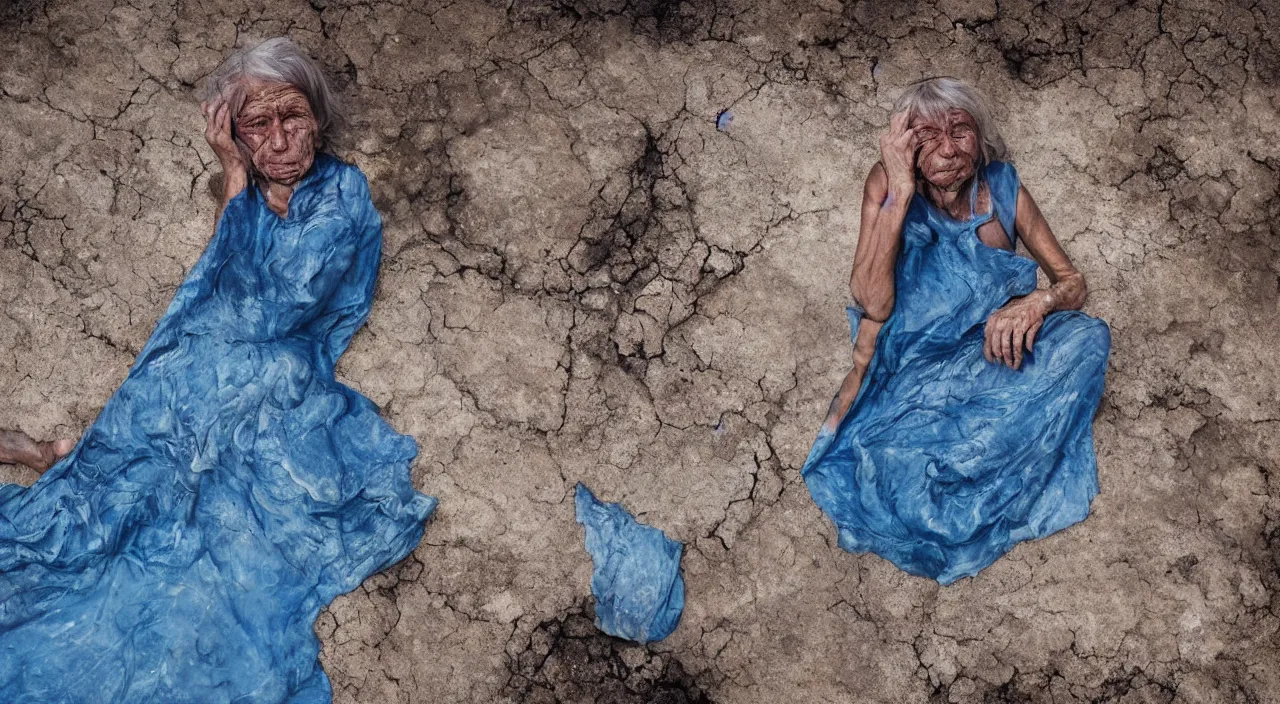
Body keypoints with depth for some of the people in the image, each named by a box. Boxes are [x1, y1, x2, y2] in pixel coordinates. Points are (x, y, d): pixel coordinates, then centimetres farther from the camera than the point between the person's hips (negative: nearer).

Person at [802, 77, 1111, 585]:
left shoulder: (1002, 187, -6)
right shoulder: (887, 185, -13)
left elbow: (1073, 283, 0)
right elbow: (872, 304, -23)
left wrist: (1038, 302, -25)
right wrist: (900, 191, -29)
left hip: (989, 352, 4)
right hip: (908, 363, -3)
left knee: (1087, 338, -25)